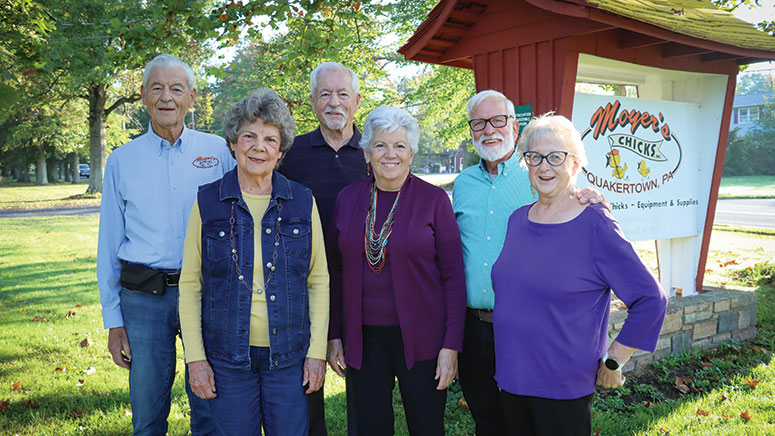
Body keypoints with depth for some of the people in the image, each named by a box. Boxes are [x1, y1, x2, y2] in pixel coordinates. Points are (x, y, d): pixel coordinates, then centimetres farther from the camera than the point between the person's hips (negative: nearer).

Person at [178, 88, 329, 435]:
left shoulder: (302, 202, 0)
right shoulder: (208, 202, -1)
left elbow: (318, 281, 3)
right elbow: (190, 284, 1)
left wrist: (317, 351, -1)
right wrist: (195, 357, -3)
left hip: (288, 355, 1)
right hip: (227, 356, 0)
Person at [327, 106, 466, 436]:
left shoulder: (434, 199, -5)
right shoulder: (348, 199, 4)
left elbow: (453, 276, -5)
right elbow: (336, 272, 9)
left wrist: (451, 345, -9)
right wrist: (334, 334, 6)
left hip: (420, 337, -2)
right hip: (363, 339, 3)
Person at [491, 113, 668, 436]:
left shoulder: (594, 225, -14)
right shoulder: (517, 219, 5)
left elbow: (650, 300, -12)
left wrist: (612, 362, -8)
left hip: (563, 389, -5)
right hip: (510, 378, 6)